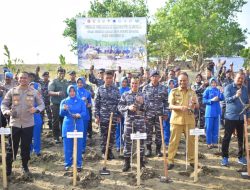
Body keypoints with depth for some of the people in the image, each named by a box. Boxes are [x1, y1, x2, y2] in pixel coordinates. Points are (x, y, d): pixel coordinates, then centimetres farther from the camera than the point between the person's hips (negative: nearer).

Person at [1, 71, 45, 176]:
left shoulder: (34, 92, -1)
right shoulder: (12, 91, 0)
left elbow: (42, 104, 5)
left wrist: (36, 109, -16)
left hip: (28, 124, 0)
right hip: (14, 123, 0)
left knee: (26, 146, 12)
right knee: (11, 147, 6)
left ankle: (25, 166, 29)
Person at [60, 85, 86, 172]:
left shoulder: (81, 101, 5)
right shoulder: (64, 101, 5)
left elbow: (84, 112, -2)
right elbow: (61, 114, -5)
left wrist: (80, 115, -24)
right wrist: (64, 109, -26)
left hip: (78, 126, 0)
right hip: (67, 126, 0)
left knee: (78, 146, 4)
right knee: (67, 146, 3)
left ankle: (78, 164, 14)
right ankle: (67, 164, 16)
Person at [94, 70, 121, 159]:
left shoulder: (116, 90, 3)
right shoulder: (100, 89, 2)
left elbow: (119, 103, 5)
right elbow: (96, 104, 2)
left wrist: (118, 116, 2)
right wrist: (96, 116, -3)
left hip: (113, 117, 1)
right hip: (103, 117, -1)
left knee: (112, 135, 6)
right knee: (103, 135, 7)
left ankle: (110, 150, 21)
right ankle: (104, 151, 20)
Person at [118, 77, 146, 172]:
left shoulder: (142, 95, 7)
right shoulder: (125, 95, 4)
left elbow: (146, 109, 5)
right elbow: (119, 107, 0)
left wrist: (142, 103, -14)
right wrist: (128, 107, -16)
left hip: (140, 120, 1)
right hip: (128, 120, 0)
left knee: (140, 140, 5)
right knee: (127, 141, 3)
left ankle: (141, 160, 19)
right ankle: (127, 162, 14)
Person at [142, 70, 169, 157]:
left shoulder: (163, 88, 3)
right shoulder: (146, 88, 2)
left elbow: (166, 102, 4)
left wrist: (166, 113, 0)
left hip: (159, 114, 0)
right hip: (148, 113, 0)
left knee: (159, 132, 6)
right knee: (148, 132, 5)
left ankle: (158, 149, 18)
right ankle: (148, 148, 18)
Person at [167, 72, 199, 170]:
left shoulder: (192, 92, 9)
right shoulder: (174, 91, 1)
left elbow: (197, 106, 7)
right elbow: (170, 106, -6)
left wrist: (194, 103, -16)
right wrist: (180, 107, -25)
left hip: (189, 120, 2)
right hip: (176, 119, -2)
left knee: (191, 140, 8)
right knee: (174, 141, 0)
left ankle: (192, 160, 22)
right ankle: (171, 161, 8)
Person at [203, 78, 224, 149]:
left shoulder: (218, 90, 7)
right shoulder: (207, 90, -3)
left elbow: (222, 99, 0)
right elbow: (204, 101, -6)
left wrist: (221, 93, -15)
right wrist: (212, 100, -18)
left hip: (217, 111, 4)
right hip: (210, 111, -4)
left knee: (216, 128, 9)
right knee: (209, 128, -1)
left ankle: (214, 142, 19)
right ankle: (209, 143, 7)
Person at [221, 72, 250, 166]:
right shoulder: (229, 87, -6)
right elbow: (227, 99, -20)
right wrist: (235, 96, -39)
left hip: (241, 117, 5)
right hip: (230, 117, -4)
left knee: (241, 138, 12)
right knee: (227, 137, 0)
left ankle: (240, 157, 24)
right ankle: (225, 157, 10)